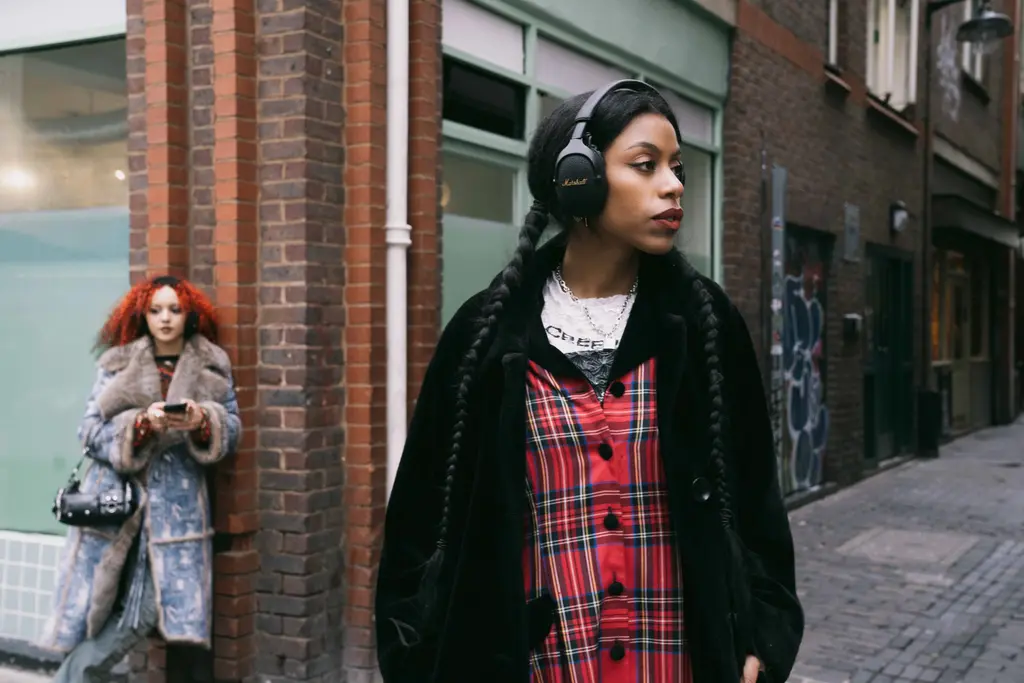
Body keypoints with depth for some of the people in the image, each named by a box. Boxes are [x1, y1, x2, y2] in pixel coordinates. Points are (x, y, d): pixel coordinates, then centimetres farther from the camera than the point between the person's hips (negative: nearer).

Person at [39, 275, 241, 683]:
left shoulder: (212, 367, 7)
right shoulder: (116, 364, 5)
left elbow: (232, 431, 7)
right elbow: (90, 431, 0)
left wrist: (203, 423, -15)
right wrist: (142, 423, -17)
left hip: (176, 505, 0)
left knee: (145, 609, -6)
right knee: (93, 603, 1)